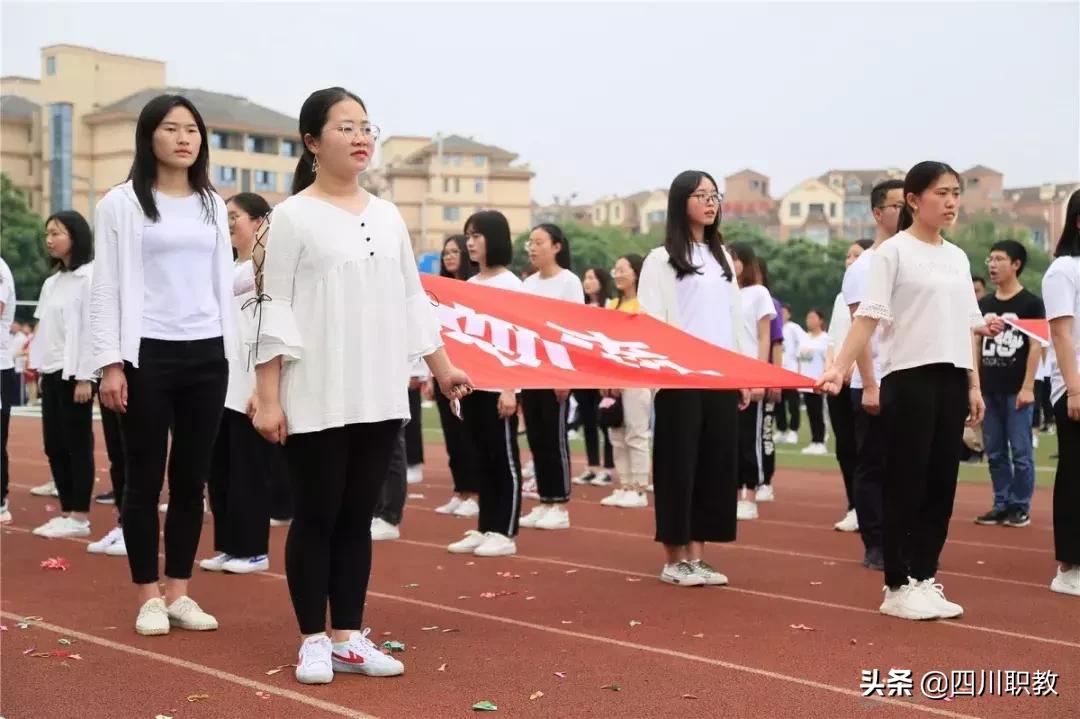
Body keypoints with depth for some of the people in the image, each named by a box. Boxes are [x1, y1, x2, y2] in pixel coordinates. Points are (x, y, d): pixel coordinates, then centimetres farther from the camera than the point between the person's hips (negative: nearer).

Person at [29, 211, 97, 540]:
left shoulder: (90, 276, -9)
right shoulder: (52, 281, 17)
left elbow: (91, 328, -14)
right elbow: (46, 328, 17)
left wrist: (84, 377, -17)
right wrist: (37, 363, 10)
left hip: (74, 373, -8)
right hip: (52, 372, 8)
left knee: (78, 445, -3)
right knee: (54, 446, 9)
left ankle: (80, 517, 2)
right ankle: (67, 512, 16)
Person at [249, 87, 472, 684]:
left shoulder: (387, 216, 11)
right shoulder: (293, 216, -4)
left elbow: (413, 300, 17)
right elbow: (275, 310, -7)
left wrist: (441, 366, 15)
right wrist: (268, 396, -12)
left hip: (380, 395, 5)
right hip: (316, 398, -5)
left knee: (357, 518, 10)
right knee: (316, 518, 3)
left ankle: (348, 636, 18)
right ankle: (313, 640, 14)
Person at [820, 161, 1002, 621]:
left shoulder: (957, 257, 15)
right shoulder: (893, 251, -4)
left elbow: (968, 325, 17)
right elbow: (869, 316, -13)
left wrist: (973, 384, 12)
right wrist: (840, 368, -23)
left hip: (951, 379, 6)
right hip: (909, 377, -6)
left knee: (941, 483, 6)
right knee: (907, 484, -2)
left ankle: (924, 578, 14)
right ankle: (899, 586, 5)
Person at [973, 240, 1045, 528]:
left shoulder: (1031, 303, -3)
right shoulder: (983, 304, 11)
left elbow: (1036, 346, -6)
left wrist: (1027, 387, -12)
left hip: (1016, 390, -5)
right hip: (989, 389, 5)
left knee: (1021, 451, -1)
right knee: (994, 451, 8)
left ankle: (1021, 507, 6)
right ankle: (1001, 504, 16)